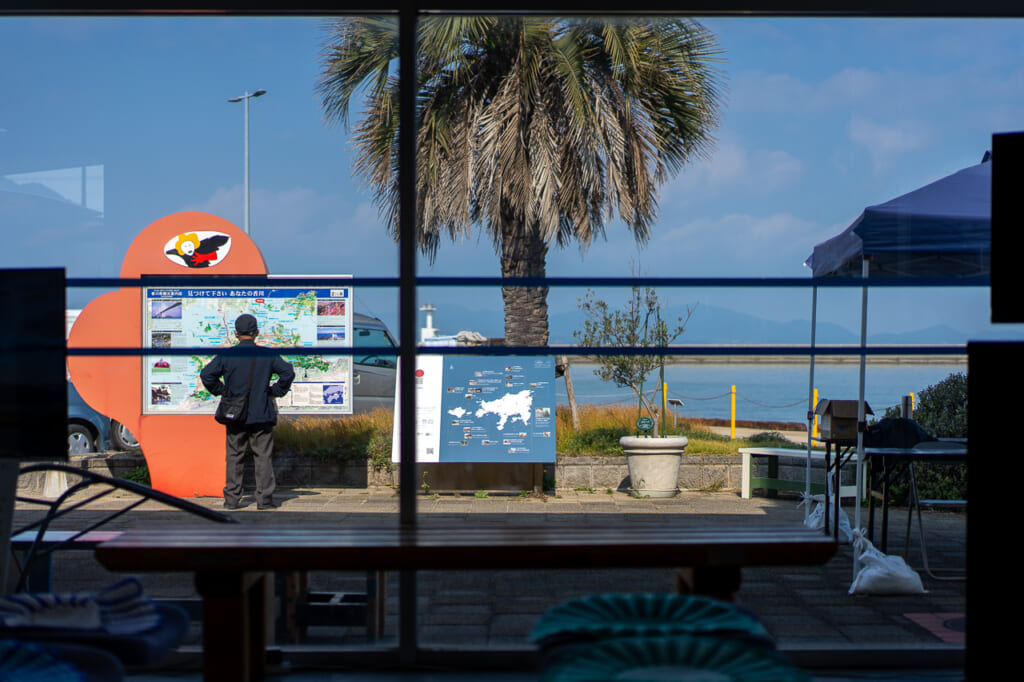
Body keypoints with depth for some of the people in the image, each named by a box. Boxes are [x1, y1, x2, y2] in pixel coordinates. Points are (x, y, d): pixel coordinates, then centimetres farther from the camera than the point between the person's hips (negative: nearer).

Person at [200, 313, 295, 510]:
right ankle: (264, 499, 0)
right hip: (262, 415, 0)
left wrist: (221, 391, 5)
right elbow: (287, 372, -8)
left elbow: (206, 374, -8)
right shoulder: (267, 355, -2)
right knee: (263, 457, 3)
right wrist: (275, 391, 3)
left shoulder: (227, 355, -2)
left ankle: (232, 499, 8)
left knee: (234, 457, 8)